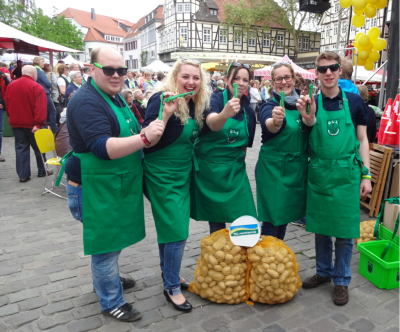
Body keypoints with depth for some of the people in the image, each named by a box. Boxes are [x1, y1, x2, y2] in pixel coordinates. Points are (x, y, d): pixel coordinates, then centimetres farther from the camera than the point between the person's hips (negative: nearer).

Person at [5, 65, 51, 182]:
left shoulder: (11, 86, 8)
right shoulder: (36, 87, -12)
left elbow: (8, 105, 14)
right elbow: (40, 107, -21)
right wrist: (39, 123, -22)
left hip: (16, 123, 5)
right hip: (32, 123, -5)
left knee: (21, 148, 7)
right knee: (39, 147, 10)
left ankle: (23, 175, 5)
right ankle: (42, 171, 20)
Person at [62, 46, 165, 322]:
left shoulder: (114, 97, 10)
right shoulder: (87, 101, -20)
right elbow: (102, 147, -32)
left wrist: (151, 131, 6)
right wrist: (144, 138, -42)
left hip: (117, 184, 9)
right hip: (97, 188, -9)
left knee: (114, 239, 23)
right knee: (106, 243, 4)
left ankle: (108, 278, 46)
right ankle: (111, 302, 23)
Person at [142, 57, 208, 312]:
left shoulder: (196, 104, 5)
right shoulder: (161, 100, -17)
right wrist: (166, 113, -35)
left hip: (184, 174, 8)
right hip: (163, 175, -7)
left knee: (169, 226, 21)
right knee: (177, 232, -4)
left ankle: (168, 270, 39)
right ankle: (172, 287, 14)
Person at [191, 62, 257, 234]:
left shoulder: (249, 111, 6)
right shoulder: (215, 99, -10)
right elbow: (212, 124, -33)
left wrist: (239, 164, 13)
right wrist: (225, 114, -52)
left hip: (234, 171, 4)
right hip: (209, 168, -4)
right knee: (216, 222, 5)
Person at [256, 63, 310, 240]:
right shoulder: (270, 106, -11)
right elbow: (268, 125, -34)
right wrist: (276, 121, -55)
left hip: (297, 168, 6)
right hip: (274, 169, -5)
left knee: (285, 216, 18)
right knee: (272, 220, -2)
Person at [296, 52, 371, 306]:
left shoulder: (354, 101, 0)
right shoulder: (311, 102, 1)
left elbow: (362, 139, 4)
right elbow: (309, 141, -14)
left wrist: (366, 175, -2)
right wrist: (308, 119, -36)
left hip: (346, 174, -1)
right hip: (319, 173, 2)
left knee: (345, 230, 6)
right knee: (320, 227, 14)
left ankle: (342, 280, 25)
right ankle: (323, 271, 34)